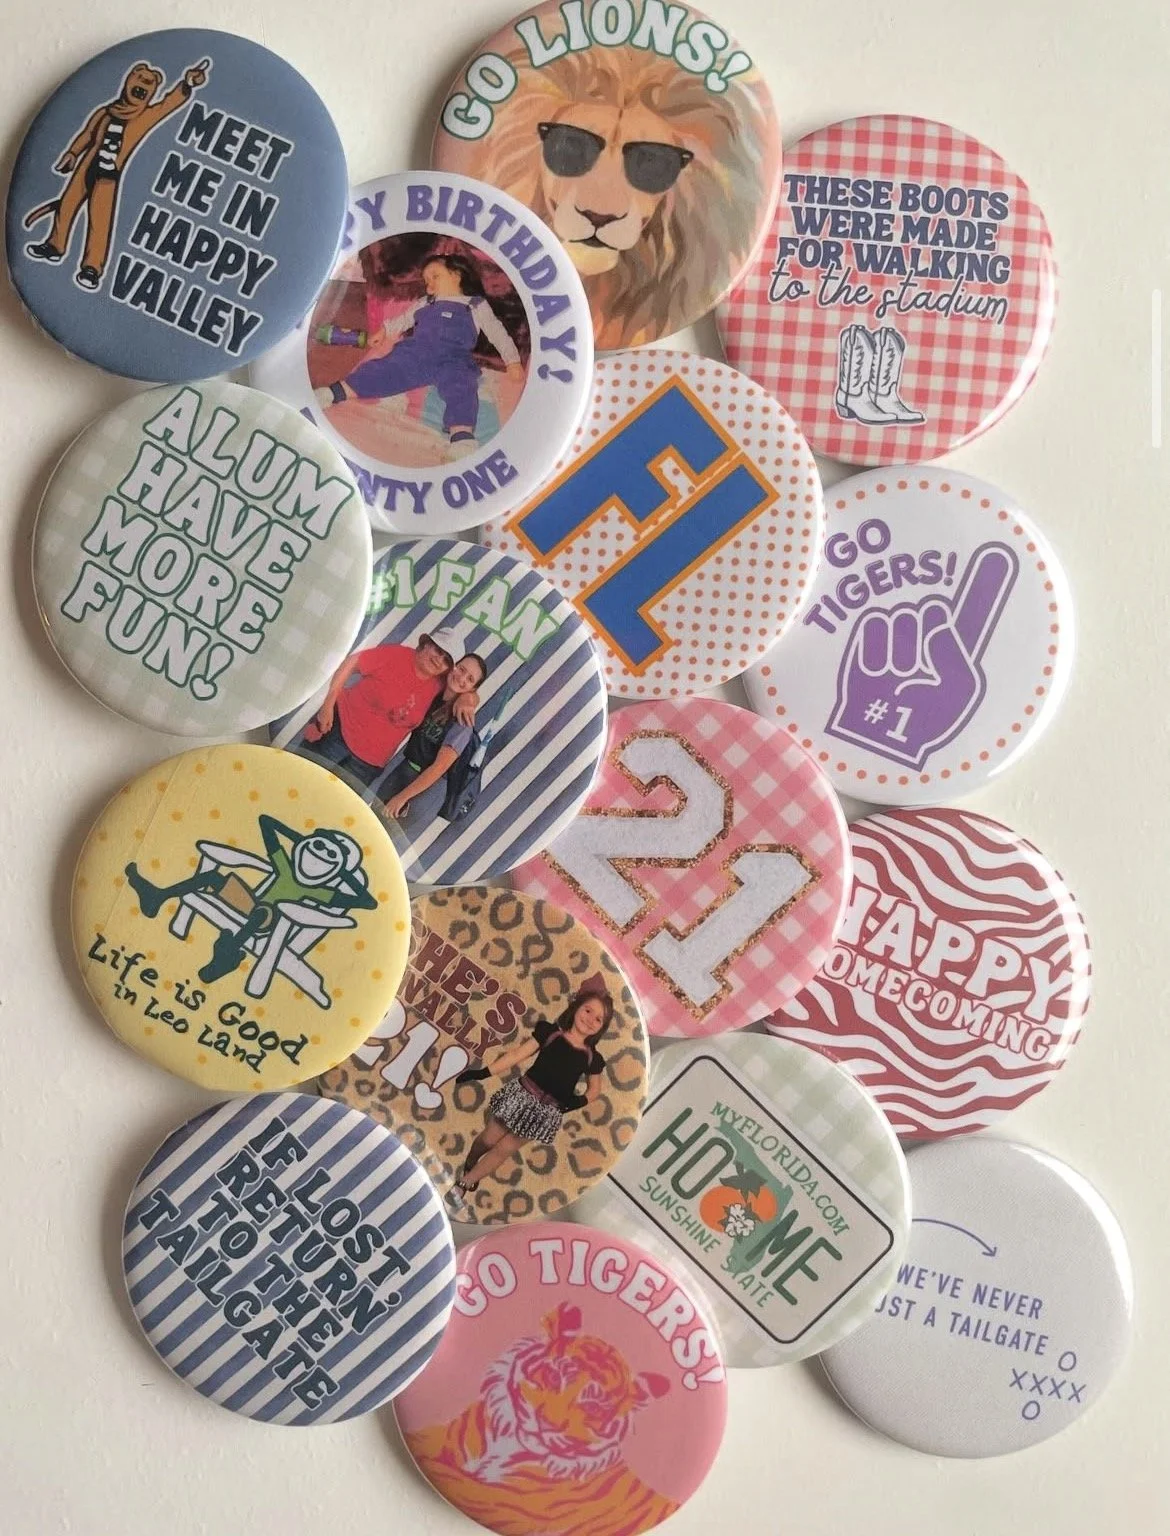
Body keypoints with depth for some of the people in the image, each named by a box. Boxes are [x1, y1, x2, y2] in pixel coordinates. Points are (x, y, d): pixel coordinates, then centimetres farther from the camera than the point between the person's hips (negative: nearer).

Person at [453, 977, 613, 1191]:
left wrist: (580, 1101, -11)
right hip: (521, 1094, -1)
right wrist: (483, 1072, -11)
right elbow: (516, 1054, -6)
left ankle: (465, 1182, 21)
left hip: (547, 1111, 1)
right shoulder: (550, 1032, -7)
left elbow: (594, 1089, 11)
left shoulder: (592, 1059, -4)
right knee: (488, 1140, 9)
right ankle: (468, 1165, 41)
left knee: (504, 1150, 4)